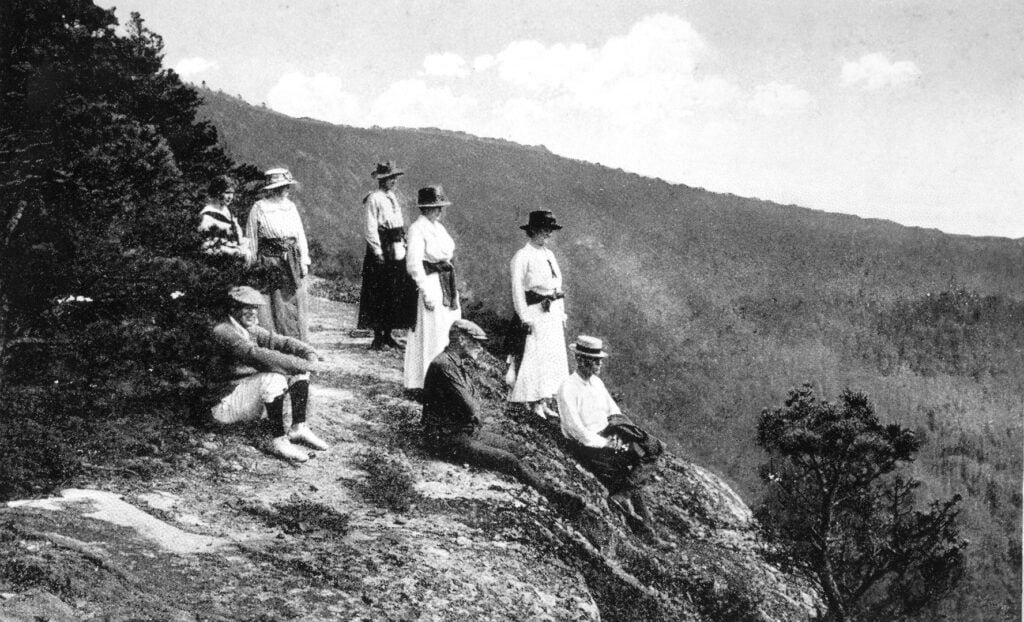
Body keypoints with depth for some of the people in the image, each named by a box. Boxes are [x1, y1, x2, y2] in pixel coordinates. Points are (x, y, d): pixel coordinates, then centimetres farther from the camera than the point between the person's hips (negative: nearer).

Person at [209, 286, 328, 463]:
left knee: (299, 369, -3)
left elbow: (279, 341, 2)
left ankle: (298, 428, -6)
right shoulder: (223, 331, -20)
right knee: (274, 378, -33)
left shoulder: (251, 329, 8)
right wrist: (299, 364, -34)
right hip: (228, 401, -9)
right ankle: (278, 440, -27)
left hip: (255, 392, 9)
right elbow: (255, 355, -32)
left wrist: (310, 353, -19)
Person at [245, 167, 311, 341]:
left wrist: (304, 260, 4)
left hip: (292, 261, 5)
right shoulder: (258, 208, -3)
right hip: (269, 262, -4)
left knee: (294, 303, 4)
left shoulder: (290, 206, 11)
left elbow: (300, 234, 12)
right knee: (274, 306, -4)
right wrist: (252, 264, -4)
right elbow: (251, 240, -1)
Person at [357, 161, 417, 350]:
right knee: (379, 294, -3)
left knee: (397, 294, 9)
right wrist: (378, 252, -16)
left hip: (397, 249, 8)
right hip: (381, 251, -8)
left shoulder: (393, 198, 15)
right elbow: (370, 228, -13)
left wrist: (403, 245, 11)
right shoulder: (374, 199, -9)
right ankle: (378, 337, 2)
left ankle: (388, 334, 18)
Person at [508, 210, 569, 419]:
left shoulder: (549, 254, 15)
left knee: (553, 357, 7)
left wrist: (562, 314, 15)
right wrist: (525, 318, -16)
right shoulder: (523, 256, -9)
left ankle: (543, 403, 13)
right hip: (535, 313, -8)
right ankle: (534, 404, 0)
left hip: (553, 313, 8)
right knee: (534, 359, -6)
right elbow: (517, 289, -12)